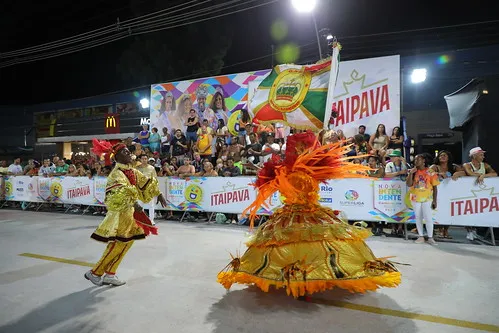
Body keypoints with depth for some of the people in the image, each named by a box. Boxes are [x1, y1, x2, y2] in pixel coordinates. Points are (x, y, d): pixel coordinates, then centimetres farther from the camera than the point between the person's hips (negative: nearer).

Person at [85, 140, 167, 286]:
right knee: (116, 246, -3)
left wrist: (159, 194, 13)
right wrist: (134, 203, -45)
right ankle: (94, 273, 17)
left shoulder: (133, 171, 8)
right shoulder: (117, 173, -17)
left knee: (127, 242, 12)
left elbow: (146, 182, 17)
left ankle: (109, 274, 24)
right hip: (119, 213, -9)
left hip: (129, 213, 9)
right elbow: (121, 191, -34)